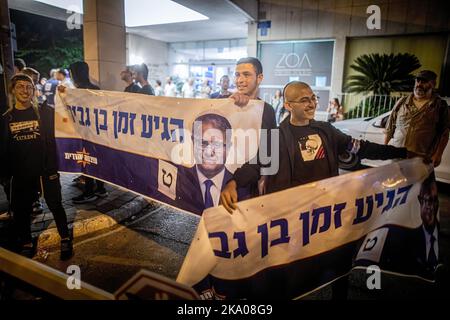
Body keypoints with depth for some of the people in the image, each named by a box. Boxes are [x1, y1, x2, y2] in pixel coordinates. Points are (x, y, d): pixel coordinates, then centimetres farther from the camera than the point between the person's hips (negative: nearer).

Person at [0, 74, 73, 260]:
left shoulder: (44, 112, -1)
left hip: (46, 169, -2)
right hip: (20, 173, 3)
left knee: (55, 205, 4)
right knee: (21, 210, 10)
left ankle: (65, 240, 20)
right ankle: (26, 245, 30)